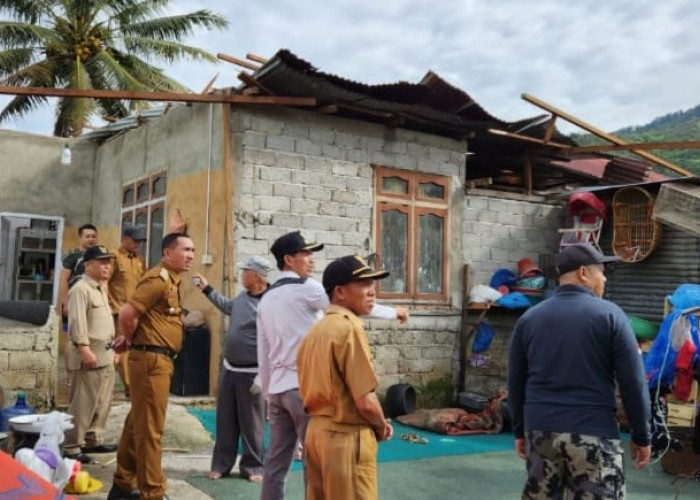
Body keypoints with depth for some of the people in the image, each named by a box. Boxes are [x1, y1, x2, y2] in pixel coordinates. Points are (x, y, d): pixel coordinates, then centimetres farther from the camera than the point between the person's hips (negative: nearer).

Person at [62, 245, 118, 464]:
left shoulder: (101, 289, 19)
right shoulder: (81, 289, -12)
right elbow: (77, 322, -20)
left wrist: (112, 348, 22)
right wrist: (84, 349, -25)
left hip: (105, 356, 10)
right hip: (90, 356, -10)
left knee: (102, 402, 15)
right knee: (83, 404, -7)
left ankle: (93, 440, 25)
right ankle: (71, 447, -1)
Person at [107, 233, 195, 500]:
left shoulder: (171, 279, 16)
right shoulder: (158, 279, -15)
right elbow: (127, 313, -23)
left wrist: (127, 339, 9)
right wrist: (130, 339, -5)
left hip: (160, 359, 10)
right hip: (151, 359, -10)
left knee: (138, 423, 17)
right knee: (150, 428, -3)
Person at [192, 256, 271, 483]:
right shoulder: (242, 297, 6)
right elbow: (227, 306, 30)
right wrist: (207, 289, 31)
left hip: (250, 372, -8)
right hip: (229, 368, 8)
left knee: (251, 423, 4)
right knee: (225, 420, 14)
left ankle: (252, 467, 18)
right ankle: (221, 463, 25)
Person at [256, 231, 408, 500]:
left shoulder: (266, 299, 14)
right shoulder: (305, 288, -8)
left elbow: (262, 354, 16)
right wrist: (394, 312, 9)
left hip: (278, 388, 8)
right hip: (305, 386, -7)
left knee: (276, 462, 10)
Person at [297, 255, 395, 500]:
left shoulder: (315, 330, 10)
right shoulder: (349, 328, -17)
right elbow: (365, 402, -21)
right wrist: (382, 428, -1)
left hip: (317, 431, 9)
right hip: (347, 437, -9)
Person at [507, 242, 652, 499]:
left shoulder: (529, 318, 7)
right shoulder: (609, 315, -5)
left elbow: (516, 382, 10)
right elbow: (633, 382, -5)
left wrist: (520, 430, 19)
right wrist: (641, 436, 4)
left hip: (540, 429, 4)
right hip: (592, 432, -4)